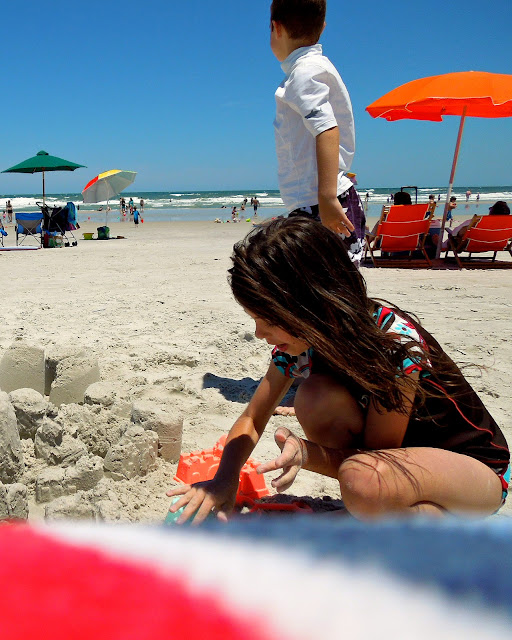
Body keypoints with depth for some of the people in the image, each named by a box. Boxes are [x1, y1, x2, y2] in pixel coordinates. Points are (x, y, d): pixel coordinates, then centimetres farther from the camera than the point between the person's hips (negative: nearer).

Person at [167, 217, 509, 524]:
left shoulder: (396, 346, -32)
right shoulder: (301, 339, -12)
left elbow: (376, 458, -22)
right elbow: (251, 420, -3)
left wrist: (307, 454, -39)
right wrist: (224, 480, -20)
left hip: (480, 466, -6)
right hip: (400, 451, 7)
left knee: (364, 480, -38)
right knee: (316, 396, -23)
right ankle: (405, 512, -2)